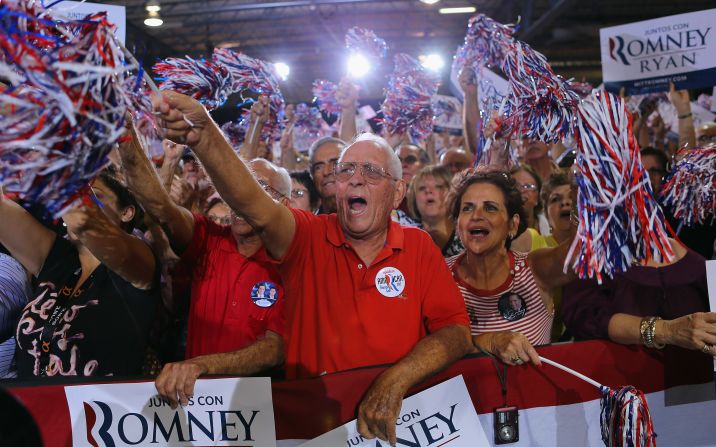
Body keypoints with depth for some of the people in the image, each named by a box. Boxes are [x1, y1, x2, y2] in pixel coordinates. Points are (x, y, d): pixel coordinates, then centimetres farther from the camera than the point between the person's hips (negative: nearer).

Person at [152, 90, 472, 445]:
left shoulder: (419, 247, 3)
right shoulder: (310, 237, 0)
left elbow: (456, 331, -3)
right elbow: (254, 205, -19)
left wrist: (393, 383, -18)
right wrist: (204, 138, -36)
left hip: (398, 414, 1)